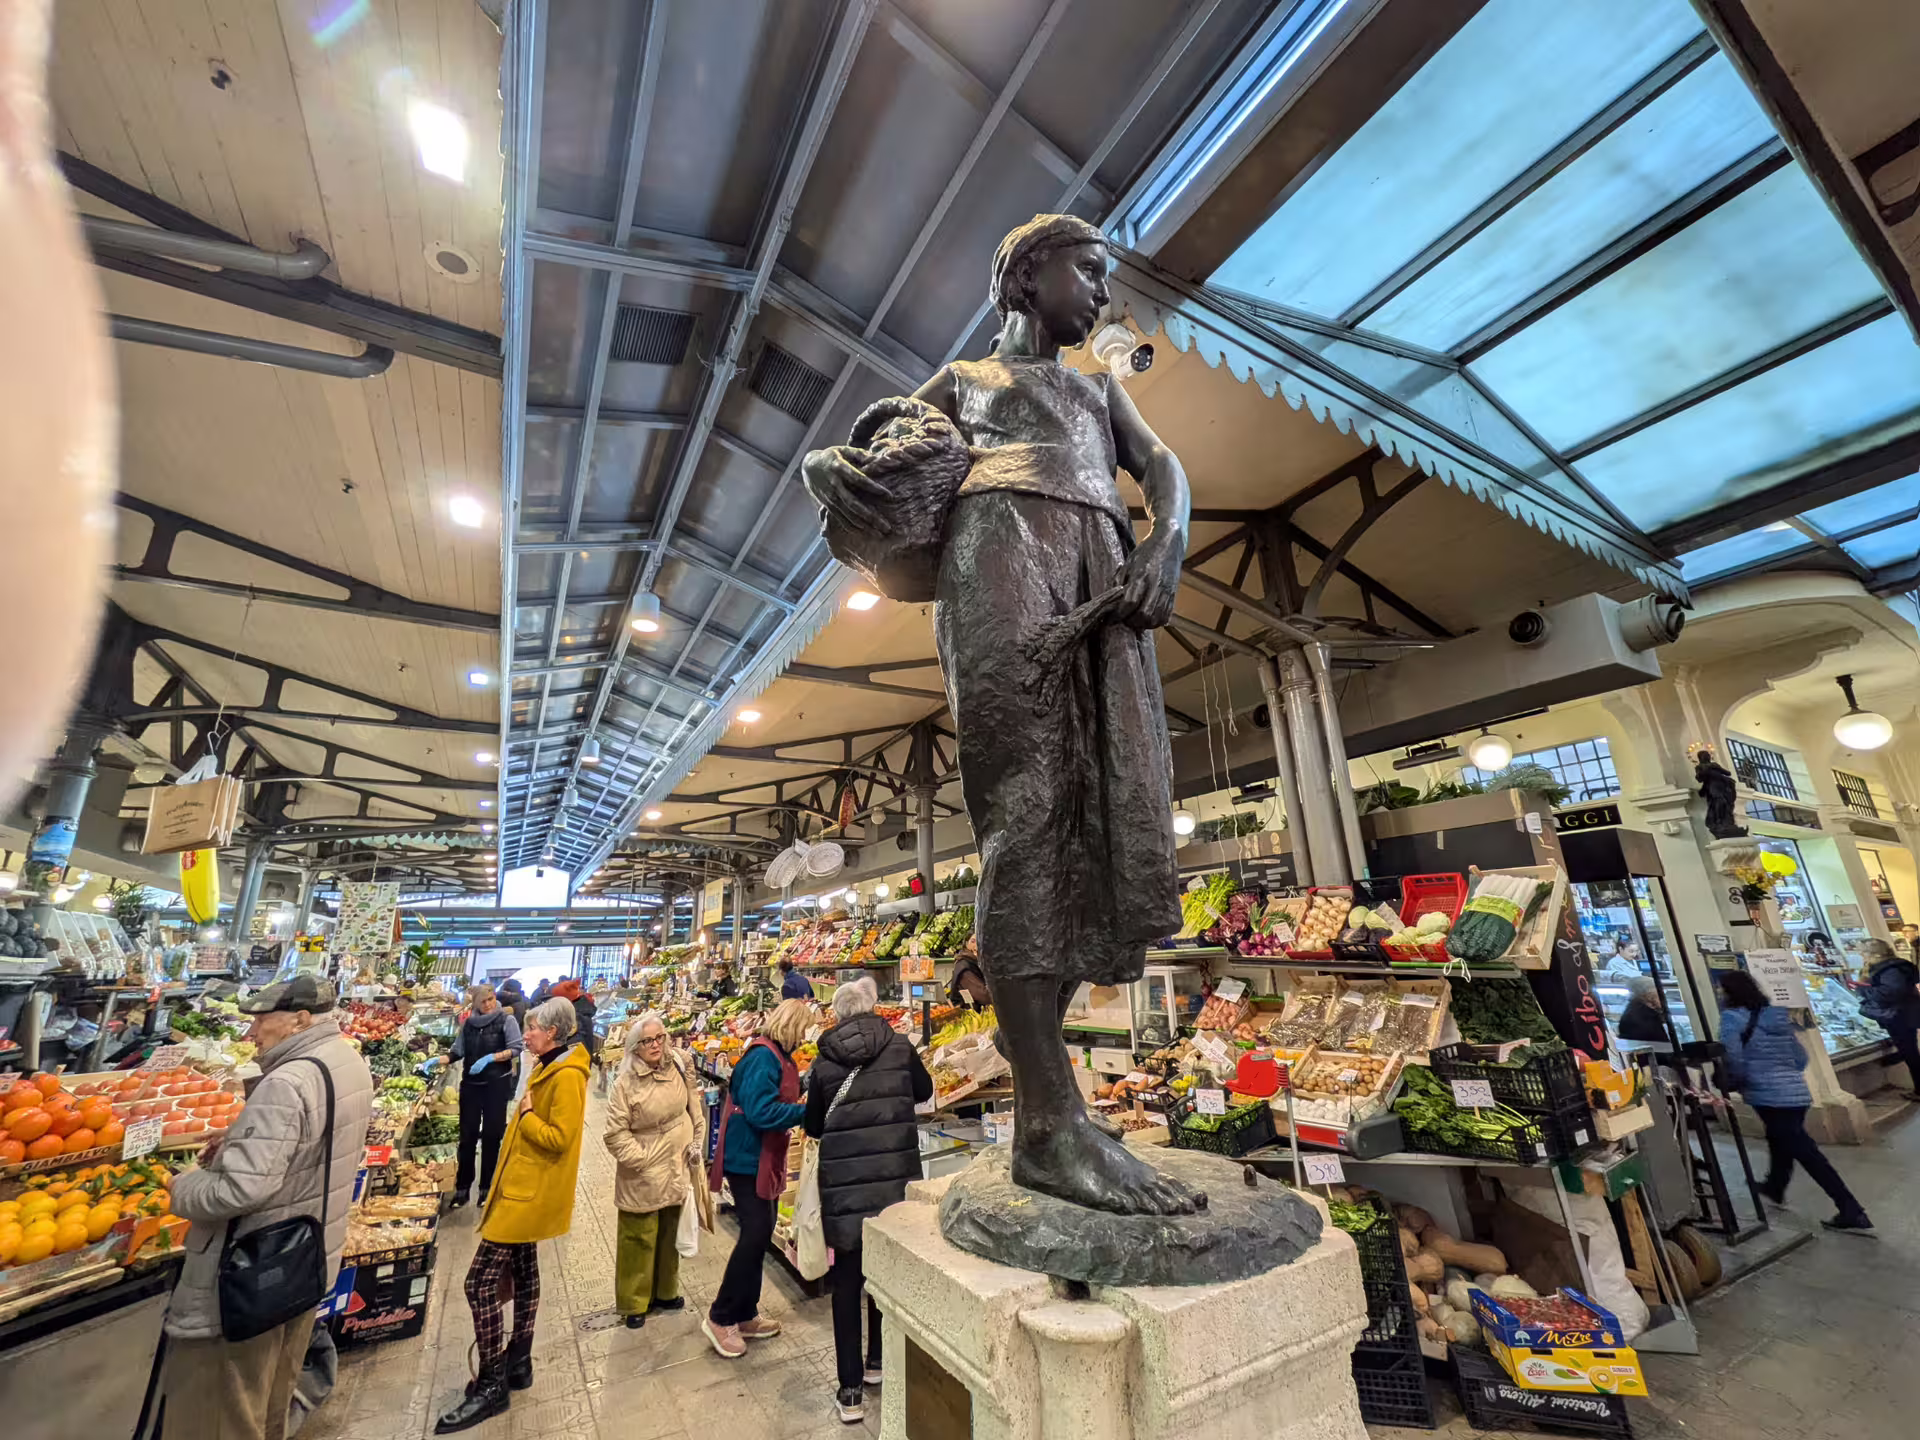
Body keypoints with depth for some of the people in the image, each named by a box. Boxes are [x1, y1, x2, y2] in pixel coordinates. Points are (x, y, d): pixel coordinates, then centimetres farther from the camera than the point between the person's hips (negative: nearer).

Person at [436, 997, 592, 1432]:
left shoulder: (567, 1076, -25)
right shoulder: (548, 1067, 8)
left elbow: (560, 1138, -26)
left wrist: (526, 1115, -18)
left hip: (530, 1194, -10)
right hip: (524, 1188, 10)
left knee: (481, 1282, -6)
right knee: (523, 1274, 19)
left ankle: (491, 1385, 7)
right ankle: (518, 1362, 33)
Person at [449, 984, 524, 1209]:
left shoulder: (507, 1020, -7)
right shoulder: (468, 1023, 5)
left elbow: (515, 1049, -13)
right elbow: (457, 1052, 6)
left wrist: (490, 1058, -23)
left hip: (497, 1085, -3)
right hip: (471, 1084, 3)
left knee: (491, 1135, 4)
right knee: (467, 1135, 6)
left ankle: (486, 1187, 18)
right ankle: (462, 1187, 18)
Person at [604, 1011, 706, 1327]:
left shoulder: (679, 1068, -5)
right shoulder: (626, 1083, -18)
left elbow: (695, 1109, 6)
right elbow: (615, 1133, -15)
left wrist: (696, 1145, 3)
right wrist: (641, 1160, -17)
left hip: (676, 1170, 4)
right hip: (642, 1176, -4)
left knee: (670, 1235, 19)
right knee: (639, 1239, 8)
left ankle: (664, 1292, 38)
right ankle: (634, 1302, 28)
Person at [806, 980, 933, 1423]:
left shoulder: (825, 1063, -5)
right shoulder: (900, 1047, -6)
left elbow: (813, 1126, 8)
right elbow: (925, 1090, 12)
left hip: (844, 1184, 0)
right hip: (895, 1178, 1)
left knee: (847, 1281, 15)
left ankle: (850, 1389, 19)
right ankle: (877, 1361, 38)